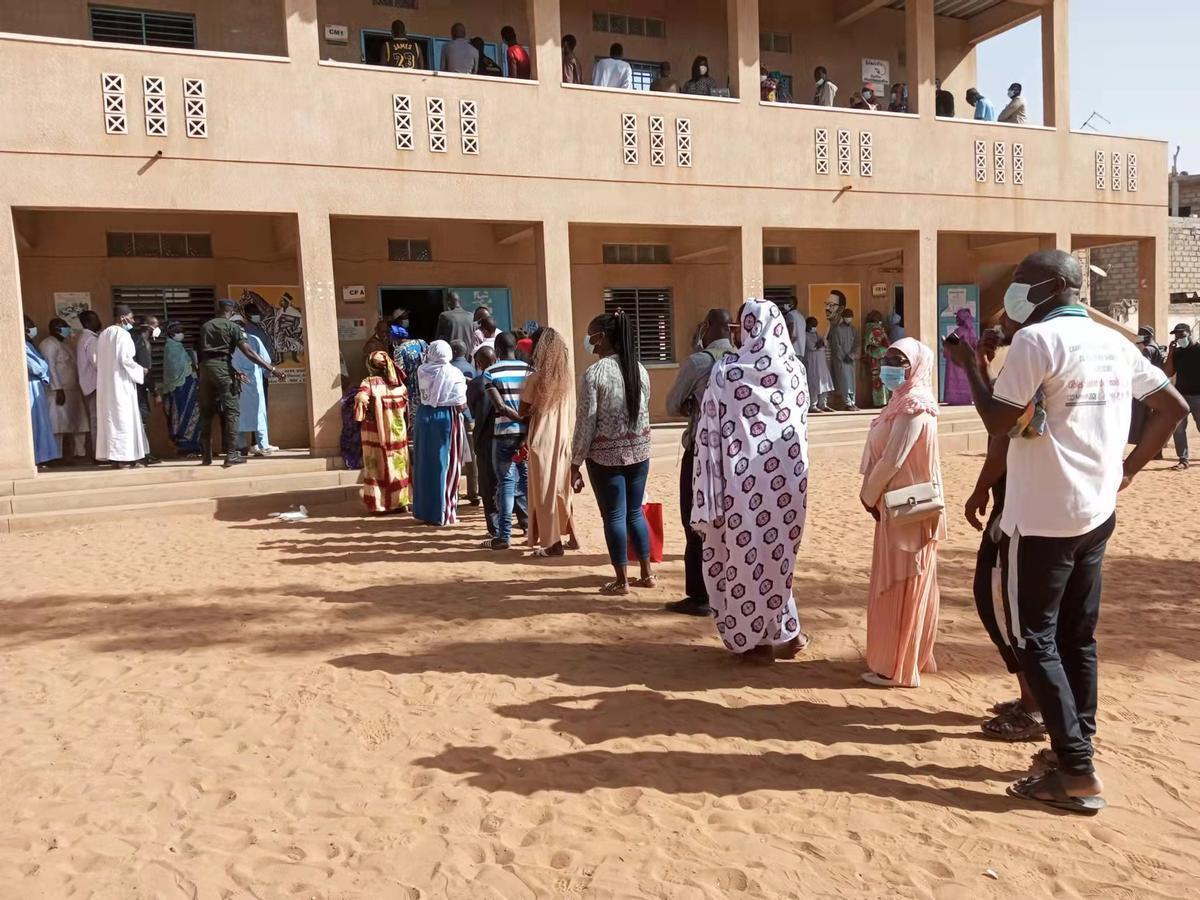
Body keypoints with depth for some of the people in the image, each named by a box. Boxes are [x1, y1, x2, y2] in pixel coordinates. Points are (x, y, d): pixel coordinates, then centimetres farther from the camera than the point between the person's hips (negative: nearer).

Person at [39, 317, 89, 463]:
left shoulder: (64, 344, 19)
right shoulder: (49, 344, -9)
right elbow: (50, 367, -17)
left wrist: (79, 387, 16)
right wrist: (58, 389, -22)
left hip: (73, 389, 9)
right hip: (61, 390, -9)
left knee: (78, 422, 9)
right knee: (60, 423, -6)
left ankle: (80, 452, 14)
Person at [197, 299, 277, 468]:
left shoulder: (205, 326, 18)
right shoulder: (233, 326, 1)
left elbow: (201, 350, 18)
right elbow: (248, 352, -10)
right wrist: (270, 368, -12)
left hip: (205, 367, 5)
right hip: (222, 367, -5)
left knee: (206, 412, 9)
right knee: (231, 411, -2)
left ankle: (206, 455, 11)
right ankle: (231, 454, -8)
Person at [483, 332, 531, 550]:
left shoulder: (490, 373, -4)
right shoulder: (528, 370, 2)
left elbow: (500, 407, -14)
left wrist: (522, 419, -8)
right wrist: (527, 429, -8)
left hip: (504, 433, -2)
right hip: (527, 433, 3)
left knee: (506, 482, 1)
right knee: (527, 480, 12)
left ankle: (504, 535, 1)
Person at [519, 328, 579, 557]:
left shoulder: (535, 378, -12)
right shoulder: (566, 377, 2)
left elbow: (523, 412, -3)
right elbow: (570, 412, 8)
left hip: (542, 440, -5)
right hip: (563, 438, 5)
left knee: (544, 490, 3)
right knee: (561, 488, 17)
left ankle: (552, 543, 5)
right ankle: (571, 536, 23)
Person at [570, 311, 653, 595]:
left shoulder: (594, 373, -14)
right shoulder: (639, 369, 5)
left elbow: (586, 423, -14)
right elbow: (645, 413, 11)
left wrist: (575, 463, -7)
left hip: (606, 454, -6)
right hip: (639, 451, 6)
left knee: (614, 516, 4)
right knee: (635, 512, 16)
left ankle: (622, 580, 11)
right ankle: (647, 574, 22)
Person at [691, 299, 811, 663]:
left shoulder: (727, 372, -10)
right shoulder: (796, 370, 3)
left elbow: (711, 433, -9)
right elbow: (800, 424, 10)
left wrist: (710, 493, -4)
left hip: (744, 480, -4)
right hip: (787, 476, 4)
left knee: (745, 556, 10)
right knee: (776, 555, 17)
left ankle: (752, 640, 20)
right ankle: (784, 633, 24)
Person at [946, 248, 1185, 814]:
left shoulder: (1036, 339, -14)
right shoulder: (1114, 342, 9)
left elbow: (999, 422, -17)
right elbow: (1174, 407, 14)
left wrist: (969, 366, -4)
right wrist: (1129, 469, 15)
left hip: (1041, 518, -8)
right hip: (1096, 513, 8)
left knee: (1036, 641, 1)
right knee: (1078, 637, 16)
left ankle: (1078, 774, 2)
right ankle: (1078, 749, 24)